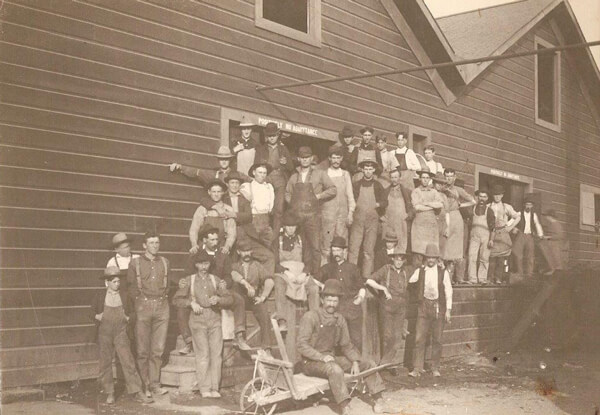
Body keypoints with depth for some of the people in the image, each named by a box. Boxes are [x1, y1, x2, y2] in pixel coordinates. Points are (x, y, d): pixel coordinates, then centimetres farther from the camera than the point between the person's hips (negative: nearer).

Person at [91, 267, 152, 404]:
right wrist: (97, 317, -7)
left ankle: (138, 393, -5)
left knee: (128, 361, -6)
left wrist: (128, 318, 0)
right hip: (104, 333, 0)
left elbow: (131, 312, 18)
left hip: (121, 332, 0)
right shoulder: (100, 296, 4)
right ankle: (109, 393, 19)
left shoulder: (124, 296, 6)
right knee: (105, 363, 6)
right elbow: (93, 312, 12)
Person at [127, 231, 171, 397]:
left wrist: (163, 297, 9)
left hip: (162, 306, 2)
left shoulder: (164, 262, 14)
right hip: (143, 306, -2)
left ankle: (154, 384, 6)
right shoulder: (135, 263, 6)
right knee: (143, 350, -2)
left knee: (158, 349, -1)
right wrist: (139, 300, 0)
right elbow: (131, 287, 7)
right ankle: (144, 385, 6)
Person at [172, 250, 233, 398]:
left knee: (216, 354, -4)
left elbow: (229, 299, 8)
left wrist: (218, 299, -12)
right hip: (198, 319, -2)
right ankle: (204, 388, -3)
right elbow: (177, 299, 9)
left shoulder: (216, 280, 12)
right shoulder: (189, 280, 9)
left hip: (215, 319, 2)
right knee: (203, 354, -8)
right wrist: (191, 303, -6)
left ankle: (214, 388, 1)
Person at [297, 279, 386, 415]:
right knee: (335, 369, -39)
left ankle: (378, 401, 9)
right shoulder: (310, 317, -12)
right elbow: (301, 345, -16)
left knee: (369, 364, 2)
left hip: (331, 359, 7)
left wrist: (355, 362, -3)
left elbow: (346, 344, 14)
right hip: (311, 362, -7)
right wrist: (322, 357, -26)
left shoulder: (340, 319, 9)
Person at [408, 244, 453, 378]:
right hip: (424, 306, 0)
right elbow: (408, 282, 7)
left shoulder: (443, 272, 2)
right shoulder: (419, 271, 5)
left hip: (438, 307, 0)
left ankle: (435, 368, 16)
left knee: (437, 339, 4)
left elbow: (448, 292, 4)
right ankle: (417, 368, -2)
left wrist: (448, 310, 1)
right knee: (419, 338, -5)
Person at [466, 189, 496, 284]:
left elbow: (493, 226, 4)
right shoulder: (472, 209, 11)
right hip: (474, 236, 1)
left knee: (484, 258, -1)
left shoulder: (489, 210, 7)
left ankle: (482, 278, 4)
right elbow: (470, 224, 15)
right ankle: (472, 279, -7)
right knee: (472, 257, -8)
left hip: (485, 236, -1)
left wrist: (491, 239, -4)